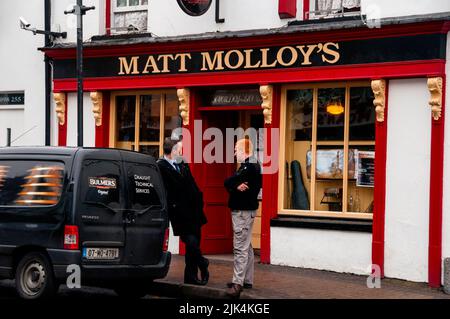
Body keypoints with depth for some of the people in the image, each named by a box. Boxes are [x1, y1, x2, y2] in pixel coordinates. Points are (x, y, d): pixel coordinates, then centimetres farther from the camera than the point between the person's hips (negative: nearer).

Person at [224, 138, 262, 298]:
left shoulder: (250, 167, -17)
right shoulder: (252, 165, 16)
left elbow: (228, 183, -23)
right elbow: (230, 183, 6)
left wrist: (234, 186, -5)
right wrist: (236, 186, -12)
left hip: (243, 211, -11)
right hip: (245, 209, 11)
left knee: (240, 247, -12)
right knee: (246, 246, 16)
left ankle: (238, 283, -13)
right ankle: (247, 280, 23)